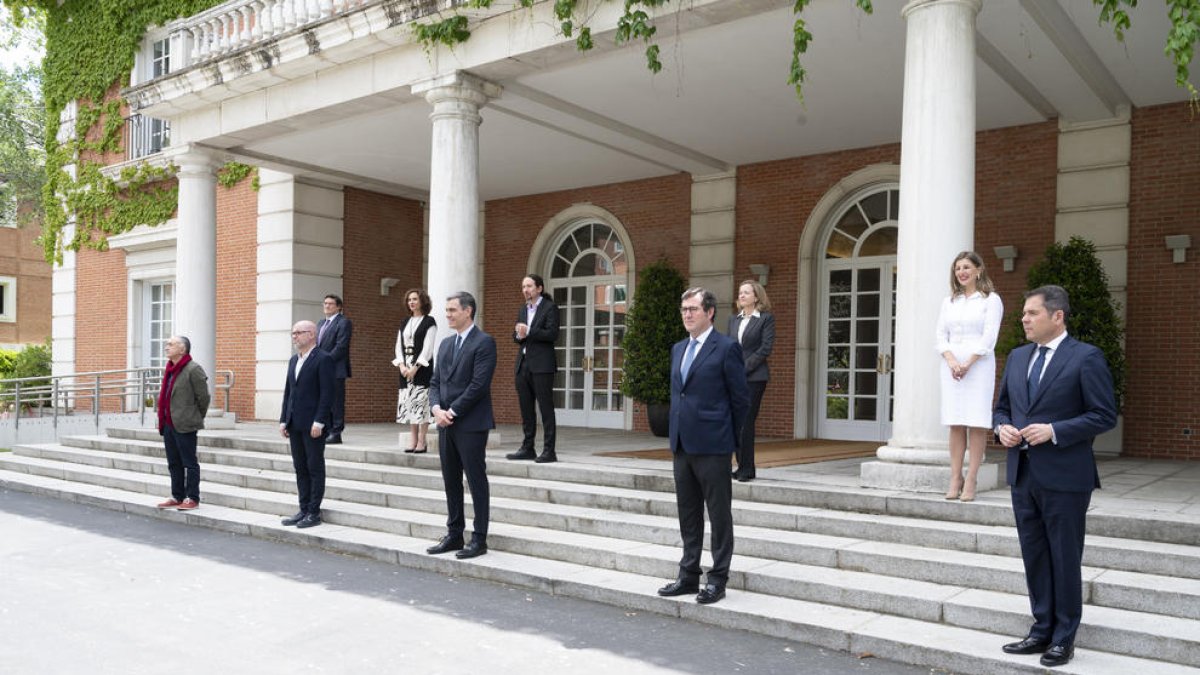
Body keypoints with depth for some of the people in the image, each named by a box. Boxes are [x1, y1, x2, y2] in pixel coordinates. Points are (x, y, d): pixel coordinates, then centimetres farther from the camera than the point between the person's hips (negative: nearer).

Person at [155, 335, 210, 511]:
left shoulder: (193, 369, -12)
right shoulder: (168, 370, 15)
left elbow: (203, 397, -10)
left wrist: (196, 419, 0)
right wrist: (163, 421, 18)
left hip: (184, 425, -9)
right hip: (168, 424, 9)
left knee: (189, 463, -1)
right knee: (174, 463, 14)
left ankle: (192, 498, 6)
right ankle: (177, 497, 23)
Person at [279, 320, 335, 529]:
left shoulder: (323, 359, -9)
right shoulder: (293, 360, 16)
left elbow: (327, 393, -14)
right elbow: (288, 392, 17)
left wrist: (319, 422, -19)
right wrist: (284, 420, 10)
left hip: (313, 424, -8)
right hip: (295, 424, 8)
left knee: (315, 468, 0)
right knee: (300, 468, 11)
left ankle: (314, 512, 6)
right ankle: (304, 510, 18)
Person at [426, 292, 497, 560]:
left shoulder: (484, 342, -9)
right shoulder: (446, 343, 16)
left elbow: (478, 384, -16)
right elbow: (435, 382, 14)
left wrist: (452, 411, -14)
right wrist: (437, 408, -5)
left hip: (471, 424, -7)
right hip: (446, 423, 7)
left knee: (476, 481, 0)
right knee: (451, 482, 12)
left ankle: (479, 539, 7)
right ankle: (454, 535, 22)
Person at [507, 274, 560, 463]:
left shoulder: (550, 307, -3)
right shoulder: (522, 309, 19)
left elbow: (552, 334, -13)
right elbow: (515, 335, 16)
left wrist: (529, 332, -17)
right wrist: (519, 335, -6)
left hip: (541, 365, -7)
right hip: (523, 364, 7)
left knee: (546, 408, -5)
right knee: (526, 409, 10)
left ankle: (549, 451, -2)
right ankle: (527, 448, 18)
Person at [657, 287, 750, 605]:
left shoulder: (727, 348, -8)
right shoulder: (678, 349, 14)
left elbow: (741, 398, -6)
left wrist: (731, 437, 0)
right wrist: (677, 434, 14)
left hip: (712, 446, -7)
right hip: (682, 444, 7)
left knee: (719, 515, 3)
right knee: (688, 514, 14)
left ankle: (718, 579, 12)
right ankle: (688, 575, 24)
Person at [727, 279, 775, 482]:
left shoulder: (766, 318, 0)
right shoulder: (733, 319, 17)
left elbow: (766, 347, -7)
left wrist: (744, 367, -12)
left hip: (754, 377, -5)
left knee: (746, 422, -8)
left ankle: (747, 469, -1)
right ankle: (741, 466, 13)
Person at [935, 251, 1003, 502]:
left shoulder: (991, 300, 3)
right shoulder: (949, 302, 16)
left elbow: (989, 338, -6)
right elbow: (941, 336, 9)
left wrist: (967, 364, -13)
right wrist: (951, 361, -8)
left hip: (979, 366, -4)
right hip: (952, 366, 4)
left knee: (977, 423, -5)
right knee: (955, 423, 2)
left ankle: (971, 480, -4)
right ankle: (955, 478, 4)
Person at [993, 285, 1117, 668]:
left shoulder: (1086, 358, -8)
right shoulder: (1017, 357, 11)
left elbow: (1105, 415, -11)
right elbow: (1002, 405, 19)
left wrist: (1054, 431, -19)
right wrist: (1001, 427, -3)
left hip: (1064, 477, -6)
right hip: (1023, 474, 6)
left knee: (1064, 560, 5)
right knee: (1034, 558, 13)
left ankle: (1063, 639, 18)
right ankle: (1042, 631, 25)